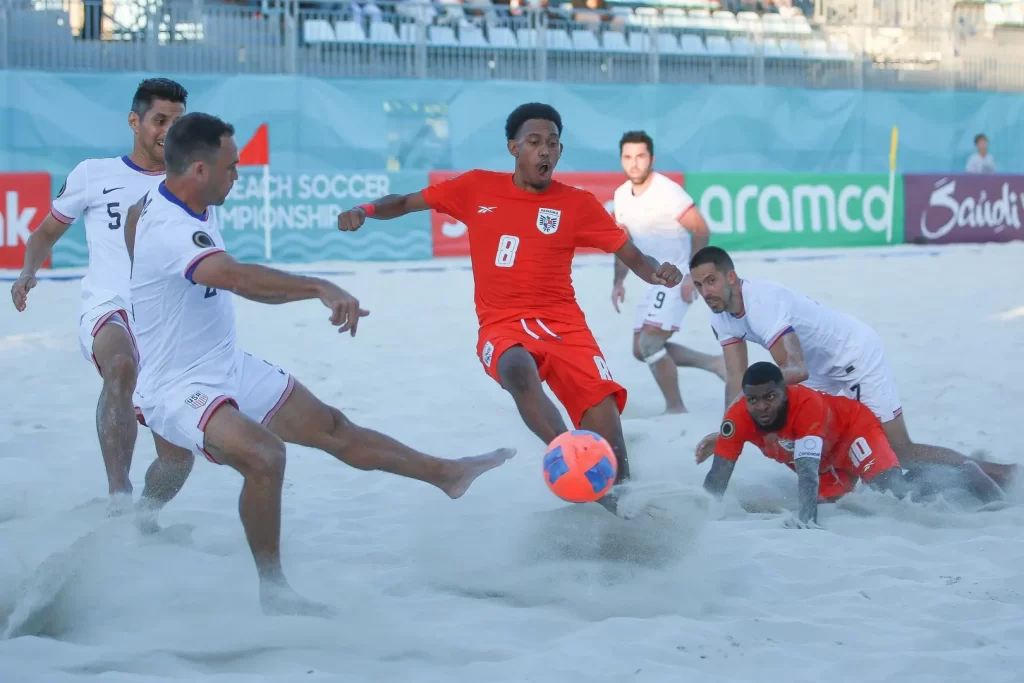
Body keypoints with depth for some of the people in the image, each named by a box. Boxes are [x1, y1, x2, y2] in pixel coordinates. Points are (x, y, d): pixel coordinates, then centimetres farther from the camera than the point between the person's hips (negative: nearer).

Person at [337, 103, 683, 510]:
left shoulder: (577, 203, 6)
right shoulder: (478, 188, 8)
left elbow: (632, 257, 8)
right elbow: (407, 202, 16)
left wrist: (657, 273, -15)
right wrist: (364, 211, -4)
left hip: (563, 323, 1)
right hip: (502, 326, -1)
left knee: (602, 410, -22)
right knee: (517, 368, -38)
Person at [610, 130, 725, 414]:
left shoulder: (667, 191, -17)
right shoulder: (622, 195, 6)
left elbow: (701, 231, -17)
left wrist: (693, 275, -22)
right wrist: (619, 281, 6)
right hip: (656, 281, 9)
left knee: (650, 342, -18)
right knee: (641, 350, 10)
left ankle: (676, 408, -5)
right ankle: (714, 363, 18)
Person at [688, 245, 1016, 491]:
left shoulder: (762, 302, -31)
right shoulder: (721, 313, -4)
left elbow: (796, 371, -36)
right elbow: (736, 379, -6)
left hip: (858, 356, -9)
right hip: (826, 371, 9)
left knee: (899, 450, -6)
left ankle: (995, 472, 4)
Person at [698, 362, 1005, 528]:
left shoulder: (808, 405, -43)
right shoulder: (738, 418, -29)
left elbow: (807, 468, -52)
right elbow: (719, 475, -26)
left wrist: (806, 517, -64)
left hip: (854, 426, -7)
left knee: (897, 492, -24)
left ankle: (964, 477, 6)